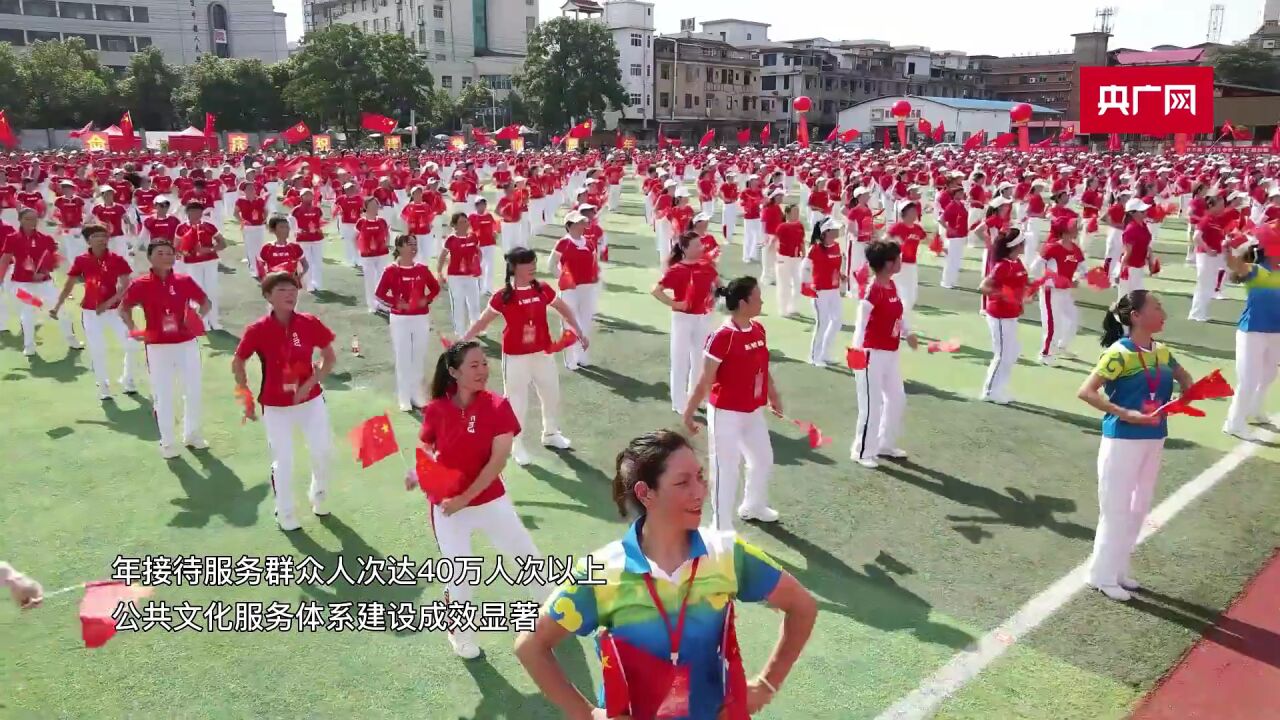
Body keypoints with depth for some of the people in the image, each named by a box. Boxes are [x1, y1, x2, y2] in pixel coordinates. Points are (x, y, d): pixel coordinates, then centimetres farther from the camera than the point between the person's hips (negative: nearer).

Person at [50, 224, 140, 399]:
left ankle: (127, 379, 22)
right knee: (97, 350, 1)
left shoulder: (117, 260, -6)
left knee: (131, 345, -2)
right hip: (90, 312, 0)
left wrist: (108, 303, -20)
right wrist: (57, 306, -7)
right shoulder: (81, 261, -4)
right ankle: (103, 385, 19)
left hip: (113, 310, 0)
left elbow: (125, 287, -9)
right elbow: (69, 285, 1)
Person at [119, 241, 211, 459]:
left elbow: (205, 301, 10)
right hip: (158, 348, -2)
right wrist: (133, 330, -11)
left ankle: (192, 434, 34)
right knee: (163, 396, 7)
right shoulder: (140, 284, -6)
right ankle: (167, 442, 22)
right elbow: (123, 308, 5)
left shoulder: (184, 281, -2)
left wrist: (199, 316, -10)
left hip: (187, 345, 2)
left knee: (193, 392, 13)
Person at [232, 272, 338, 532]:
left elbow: (330, 357, 1)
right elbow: (237, 364, -1)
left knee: (323, 450, 6)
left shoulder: (310, 323, -10)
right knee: (283, 460, 4)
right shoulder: (258, 330, -14)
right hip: (275, 407, -2)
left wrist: (311, 383, -11)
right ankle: (284, 513, 27)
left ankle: (318, 497, 35)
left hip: (311, 400, 2)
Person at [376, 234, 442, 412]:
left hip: (421, 319, 3)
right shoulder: (391, 270, -8)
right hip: (400, 319, -3)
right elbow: (380, 293, -6)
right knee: (403, 358, 3)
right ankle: (404, 398, 12)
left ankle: (418, 393, 24)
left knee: (420, 357, 10)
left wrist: (427, 300, -4)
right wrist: (396, 303, -16)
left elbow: (435, 287, 12)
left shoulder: (422, 269, 2)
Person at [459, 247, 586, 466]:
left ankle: (551, 434, 42)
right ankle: (516, 445, 21)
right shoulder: (503, 296, -13)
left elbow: (563, 309, 11)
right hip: (516, 357, -4)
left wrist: (579, 333, 9)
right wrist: (461, 342, -8)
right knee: (516, 401, 4)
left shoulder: (543, 290, -3)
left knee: (552, 395, 18)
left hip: (542, 354, 4)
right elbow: (482, 322, -5)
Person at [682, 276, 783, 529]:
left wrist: (773, 396, 23)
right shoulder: (722, 337, -24)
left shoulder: (759, 329, 0)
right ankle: (721, 526, 21)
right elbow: (705, 380, -19)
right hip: (726, 414, -8)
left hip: (753, 412, 8)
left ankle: (753, 507, 49)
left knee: (763, 459, 24)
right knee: (726, 469, 4)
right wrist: (689, 412, -12)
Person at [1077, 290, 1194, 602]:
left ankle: (1119, 568, 31)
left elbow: (1184, 378, 22)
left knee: (1139, 508, 16)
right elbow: (1086, 392, -21)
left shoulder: (1162, 352, 5)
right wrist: (1126, 414, -27)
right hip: (1123, 440, -7)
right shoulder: (1119, 353, -17)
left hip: (1153, 440, 7)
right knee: (1116, 510, 2)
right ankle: (1103, 574, 17)